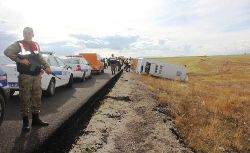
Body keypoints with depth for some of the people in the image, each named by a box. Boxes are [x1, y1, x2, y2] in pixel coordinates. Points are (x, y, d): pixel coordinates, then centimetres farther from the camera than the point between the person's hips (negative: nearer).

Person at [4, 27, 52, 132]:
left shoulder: (36, 45, 15)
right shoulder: (19, 44, -1)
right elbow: (7, 52, -13)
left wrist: (47, 67, 9)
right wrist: (20, 60, -18)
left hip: (37, 75, 5)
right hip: (25, 76, -5)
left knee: (37, 97, 9)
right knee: (25, 99, -2)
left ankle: (36, 119, 21)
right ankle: (25, 123, 8)